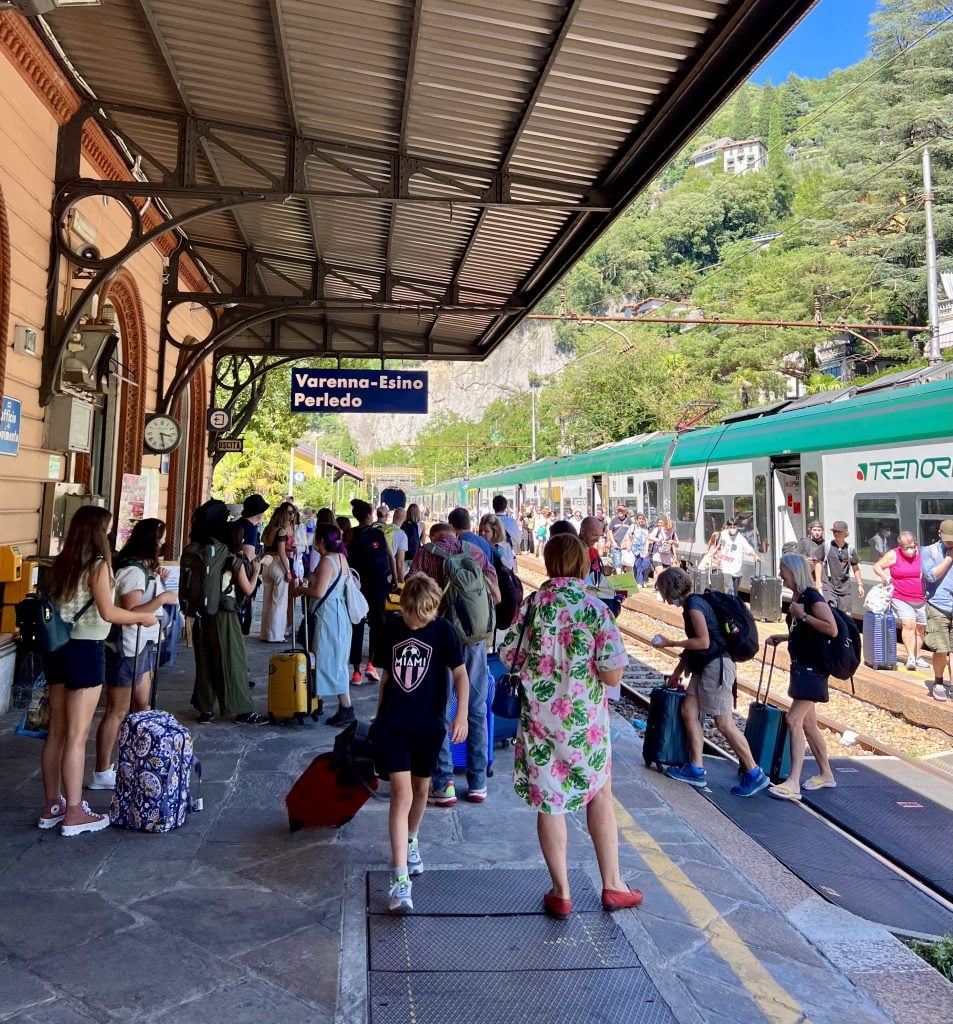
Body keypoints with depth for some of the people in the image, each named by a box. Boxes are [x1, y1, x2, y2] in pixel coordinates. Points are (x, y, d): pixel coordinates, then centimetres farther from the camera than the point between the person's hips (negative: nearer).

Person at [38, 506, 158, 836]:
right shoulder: (98, 564, -12)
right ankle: (74, 814, 9)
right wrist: (143, 617, -6)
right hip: (84, 651, -7)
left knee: (56, 732, 15)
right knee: (77, 736, 0)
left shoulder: (62, 564, 9)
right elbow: (108, 613, -21)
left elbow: (63, 607, 8)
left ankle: (52, 806, 26)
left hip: (57, 648, 8)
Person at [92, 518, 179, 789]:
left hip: (142, 646, 10)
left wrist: (157, 580, 7)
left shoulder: (143, 567, 10)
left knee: (142, 705, 17)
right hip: (126, 649, -10)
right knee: (117, 711, -1)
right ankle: (102, 774, 9)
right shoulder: (133, 571, -21)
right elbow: (129, 612, -28)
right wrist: (162, 598, -24)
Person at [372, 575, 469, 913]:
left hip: (429, 723, 0)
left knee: (421, 789, 16)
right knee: (401, 792, -9)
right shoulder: (393, 627, 0)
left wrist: (462, 714, -17)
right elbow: (387, 673, 11)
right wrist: (379, 714, 16)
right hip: (393, 722, 0)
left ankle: (411, 841, 44)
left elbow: (460, 673, -5)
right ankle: (400, 879, -8)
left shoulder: (443, 630, -8)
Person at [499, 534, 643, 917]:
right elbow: (612, 674, -16)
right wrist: (585, 662, 4)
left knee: (548, 802, 12)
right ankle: (612, 886, 30)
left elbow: (509, 657, -1)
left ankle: (561, 893, 24)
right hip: (585, 722, -1)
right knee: (600, 796, 19)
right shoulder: (594, 609, -14)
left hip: (538, 720, 1)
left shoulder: (531, 604, -8)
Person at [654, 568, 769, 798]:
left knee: (724, 723, -5)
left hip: (716, 665, -10)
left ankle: (755, 774, 5)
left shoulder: (694, 605, -15)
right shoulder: (692, 604, 15)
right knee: (688, 711, 7)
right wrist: (677, 672, 25)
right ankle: (696, 769, 11)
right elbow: (692, 644, 21)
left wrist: (670, 643, -13)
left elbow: (703, 642, -21)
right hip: (704, 667, 10)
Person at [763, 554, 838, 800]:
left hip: (813, 668, -10)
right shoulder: (796, 598, 12)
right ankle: (826, 774, 31)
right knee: (807, 723, 16)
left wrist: (803, 615, -20)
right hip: (801, 667, 10)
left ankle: (793, 783, -15)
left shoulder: (812, 597, -15)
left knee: (793, 719, -15)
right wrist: (782, 637, 9)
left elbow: (832, 629, -23)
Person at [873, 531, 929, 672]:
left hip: (921, 600, 4)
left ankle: (917, 657, 26)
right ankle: (910, 657, -18)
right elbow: (877, 566, 3)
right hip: (901, 599, -4)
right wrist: (884, 576, -14)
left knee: (920, 629, 11)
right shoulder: (893, 555, -4)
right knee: (908, 625, -20)